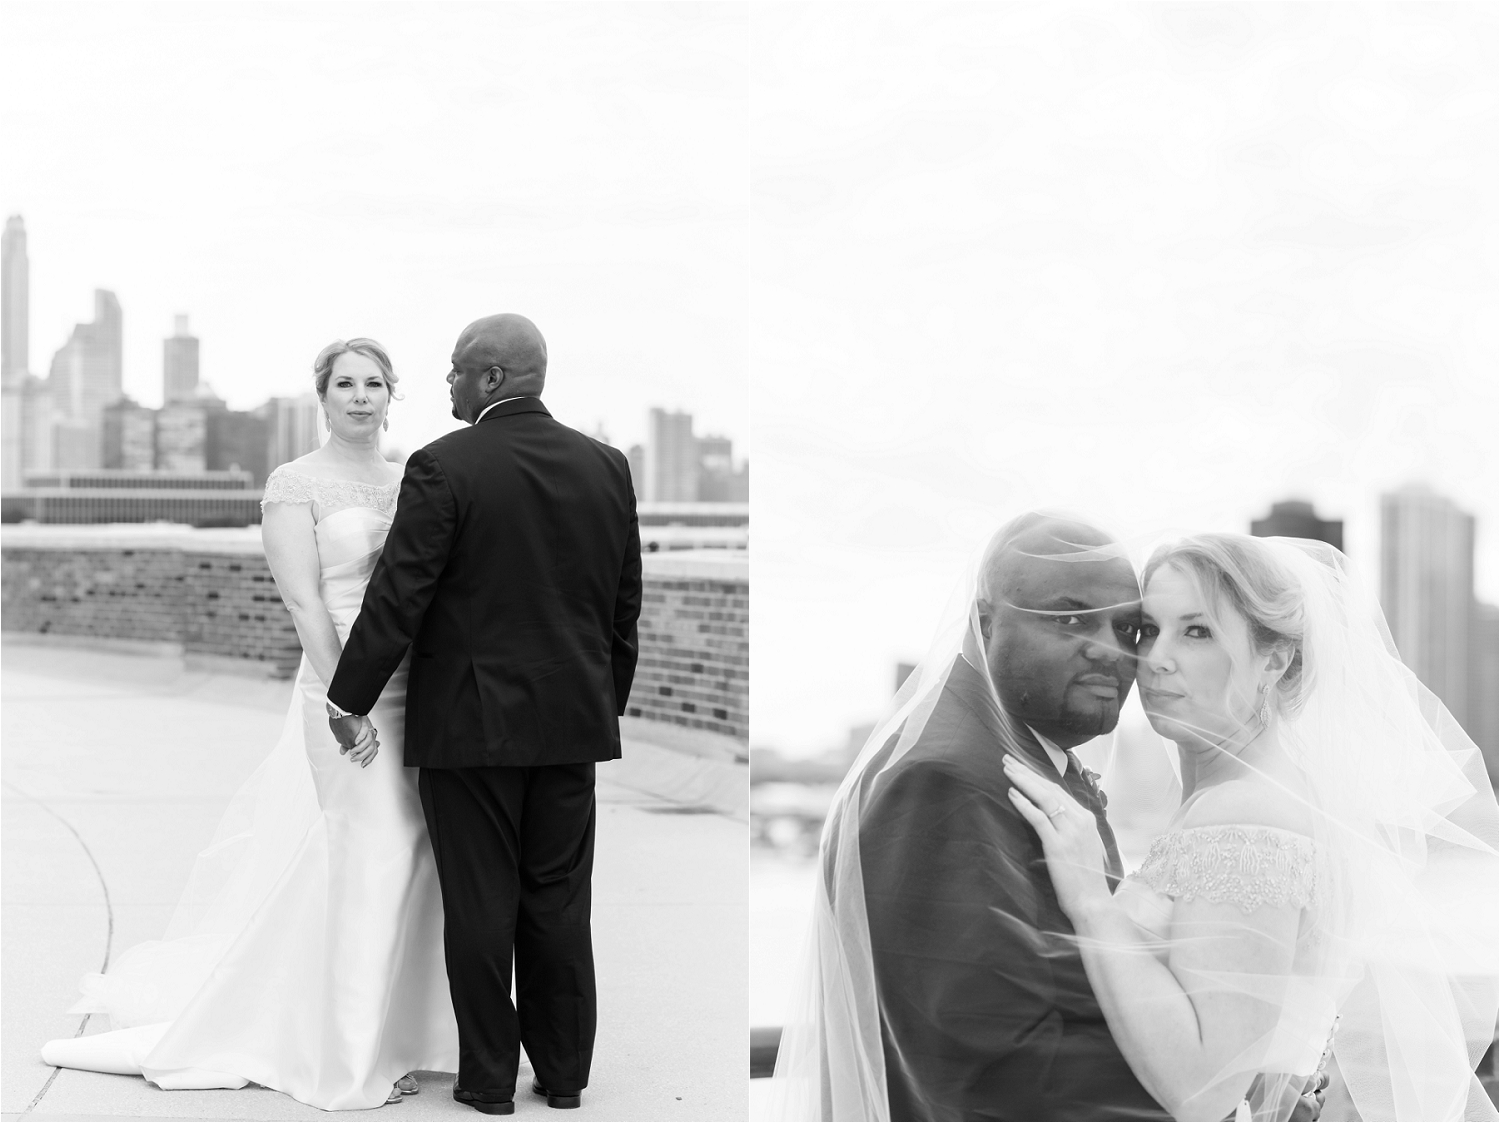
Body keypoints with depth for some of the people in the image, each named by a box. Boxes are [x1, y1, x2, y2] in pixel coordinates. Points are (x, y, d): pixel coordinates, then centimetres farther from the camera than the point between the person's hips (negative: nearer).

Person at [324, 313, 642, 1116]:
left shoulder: (444, 467, -12)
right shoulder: (606, 466, 5)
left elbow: (397, 596, -13)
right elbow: (625, 604, 10)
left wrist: (348, 700, -3)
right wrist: (607, 705, 20)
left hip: (470, 721, -4)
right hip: (571, 720, 5)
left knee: (480, 904, 4)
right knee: (559, 901, 11)